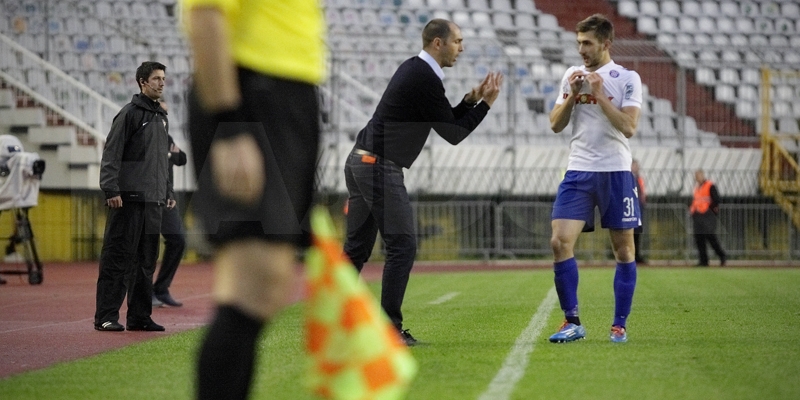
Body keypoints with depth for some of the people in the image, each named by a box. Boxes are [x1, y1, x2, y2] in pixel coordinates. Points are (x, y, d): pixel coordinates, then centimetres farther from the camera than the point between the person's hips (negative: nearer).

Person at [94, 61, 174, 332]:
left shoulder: (161, 117, 19)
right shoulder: (130, 113, -6)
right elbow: (111, 154, -11)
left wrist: (168, 192, 22)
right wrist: (111, 189, -19)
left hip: (153, 201, 8)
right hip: (129, 198, -8)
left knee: (146, 261, 9)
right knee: (118, 258, -7)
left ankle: (140, 316, 14)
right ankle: (106, 315, -6)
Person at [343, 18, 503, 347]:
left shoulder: (414, 70, 16)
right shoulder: (425, 79, -14)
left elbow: (445, 120, 23)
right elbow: (452, 134, -10)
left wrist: (470, 99, 11)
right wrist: (485, 104, -3)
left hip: (360, 160, 10)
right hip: (381, 167, -10)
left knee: (357, 246, 11)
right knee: (401, 245, -6)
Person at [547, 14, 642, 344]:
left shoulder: (627, 79, -2)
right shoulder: (572, 76, 10)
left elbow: (628, 127, -12)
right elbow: (556, 125, 9)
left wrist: (599, 95, -15)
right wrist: (572, 95, -5)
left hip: (615, 173, -3)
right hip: (578, 172, 3)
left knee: (623, 249, 1)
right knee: (560, 242, -11)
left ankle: (619, 325, 11)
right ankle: (572, 322, -3)